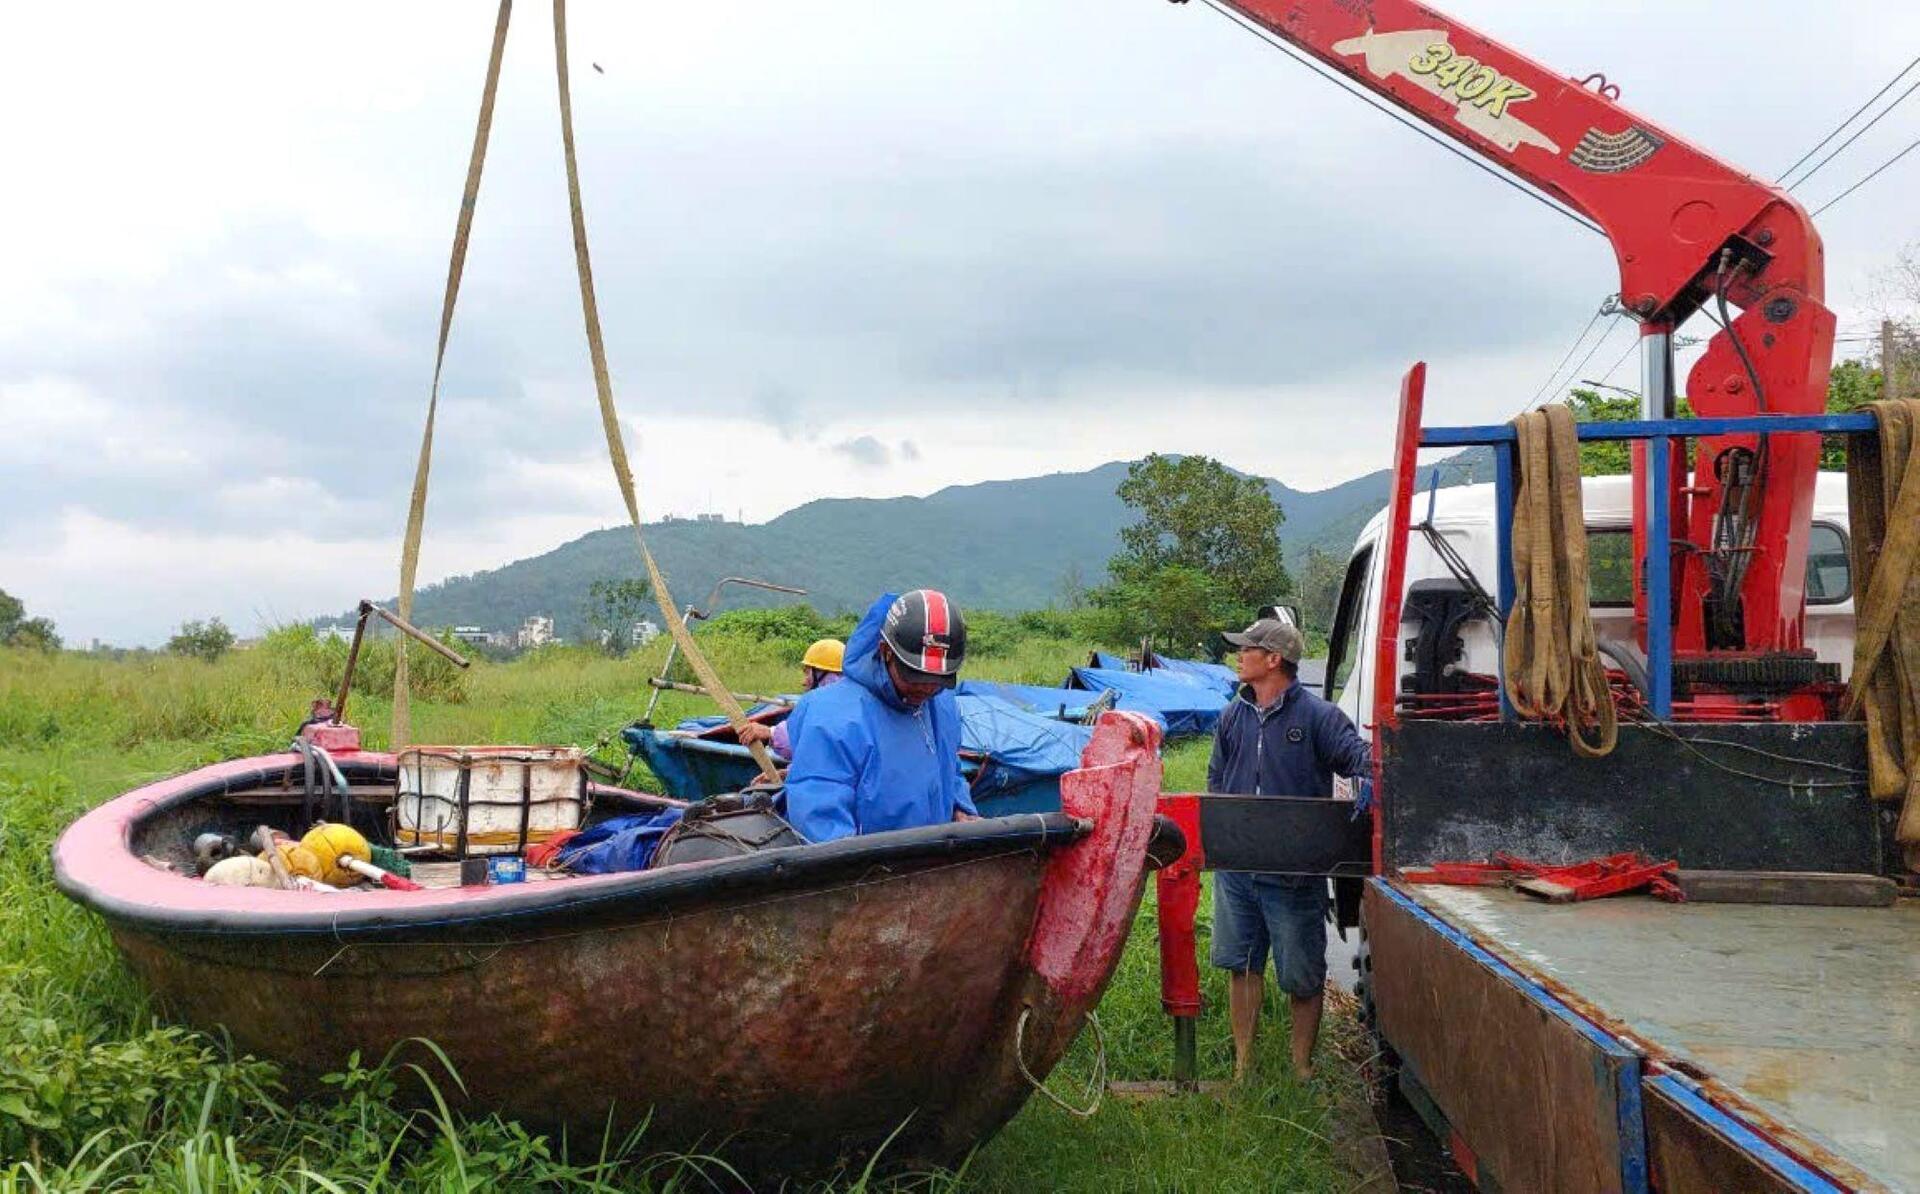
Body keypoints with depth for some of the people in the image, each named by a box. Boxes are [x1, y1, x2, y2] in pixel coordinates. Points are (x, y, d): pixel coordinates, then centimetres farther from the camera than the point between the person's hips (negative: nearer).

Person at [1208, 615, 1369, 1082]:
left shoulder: (1316, 715, -6)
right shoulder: (1233, 715, 11)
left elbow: (1356, 753, -14)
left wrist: (1371, 771, -37)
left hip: (1295, 870, -5)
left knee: (1302, 973, 7)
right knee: (1241, 965, 11)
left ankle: (1302, 1063, 24)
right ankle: (1243, 1063, 23)